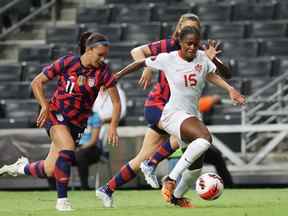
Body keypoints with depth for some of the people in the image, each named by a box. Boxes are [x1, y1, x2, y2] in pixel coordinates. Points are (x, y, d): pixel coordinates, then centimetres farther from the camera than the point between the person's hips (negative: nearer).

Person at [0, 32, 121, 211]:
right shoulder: (67, 63, -12)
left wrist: (113, 127, -21)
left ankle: (22, 167, 36)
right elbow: (37, 82, -3)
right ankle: (62, 199, -18)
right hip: (56, 114, -3)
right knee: (67, 149, -30)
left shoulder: (103, 71, -9)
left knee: (49, 171, 3)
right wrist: (45, 106, -14)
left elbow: (117, 102, -7)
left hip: (77, 122, 3)